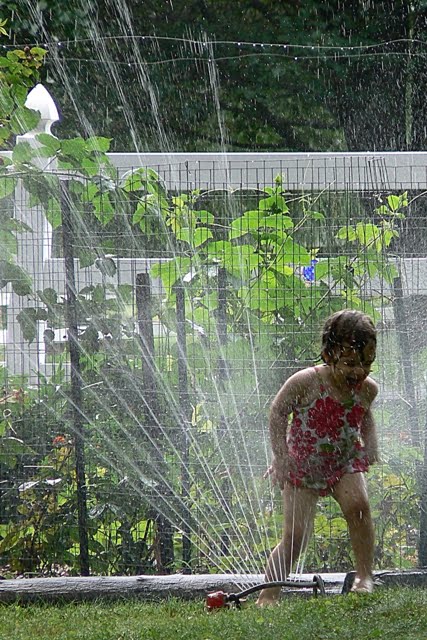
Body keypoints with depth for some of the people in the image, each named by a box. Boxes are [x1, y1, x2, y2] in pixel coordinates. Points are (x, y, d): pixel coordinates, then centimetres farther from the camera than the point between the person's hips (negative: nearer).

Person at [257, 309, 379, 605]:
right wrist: (280, 457, -12)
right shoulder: (306, 383, -25)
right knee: (296, 536, -7)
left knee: (358, 505, -25)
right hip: (303, 467, -3)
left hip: (345, 463, 3)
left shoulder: (368, 389, -11)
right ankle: (268, 594, 7)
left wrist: (371, 447, 1)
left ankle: (365, 576, -17)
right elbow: (278, 412, -10)